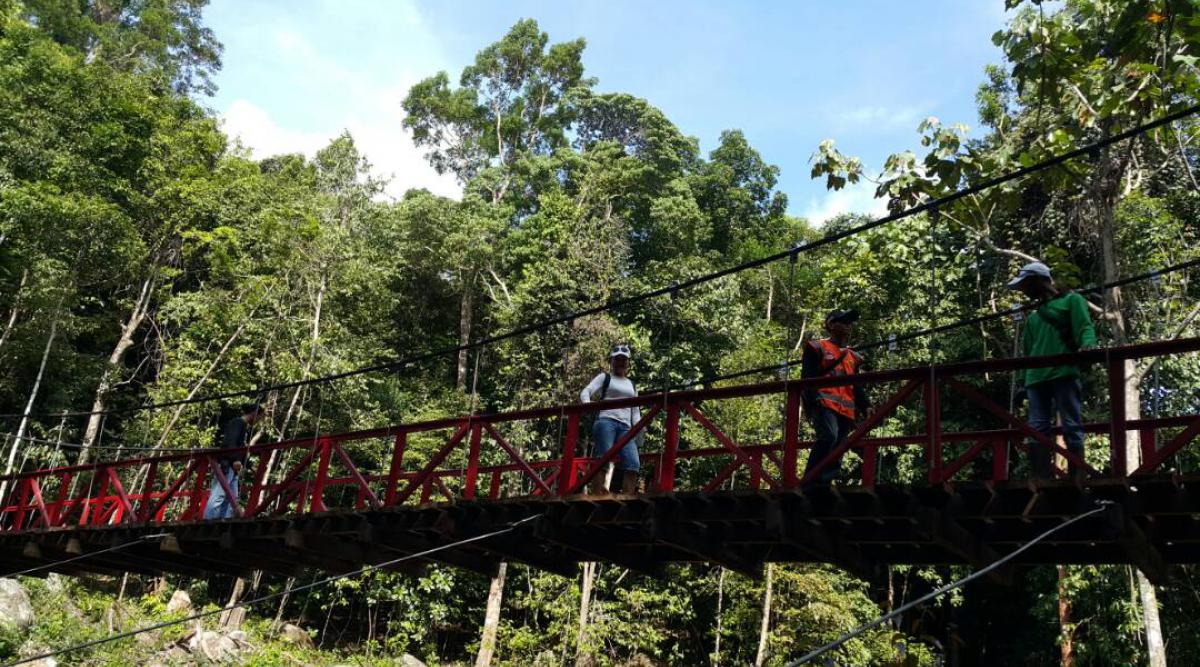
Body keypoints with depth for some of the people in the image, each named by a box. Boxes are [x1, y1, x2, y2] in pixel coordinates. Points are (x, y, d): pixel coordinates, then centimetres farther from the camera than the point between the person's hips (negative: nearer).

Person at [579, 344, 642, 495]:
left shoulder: (632, 385, 28)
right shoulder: (604, 377, 15)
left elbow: (635, 411, 25)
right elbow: (585, 392, 0)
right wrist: (587, 404, -24)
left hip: (625, 427, 4)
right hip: (606, 422, -4)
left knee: (633, 464, -16)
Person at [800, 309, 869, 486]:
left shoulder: (853, 357, 27)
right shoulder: (817, 348, 7)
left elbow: (857, 386, 26)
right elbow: (807, 377, -2)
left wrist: (864, 407, 9)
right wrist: (812, 401, -16)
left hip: (846, 410, 7)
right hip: (825, 403, -7)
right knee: (828, 436, -31)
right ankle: (808, 483, -29)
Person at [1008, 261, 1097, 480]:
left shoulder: (1071, 300, 12)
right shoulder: (1032, 317, 28)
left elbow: (1085, 327, -3)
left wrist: (1087, 346, -24)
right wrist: (1023, 382, 15)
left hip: (1064, 374, -6)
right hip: (1036, 378, 6)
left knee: (1072, 427, -8)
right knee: (1037, 429, -4)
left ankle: (1077, 480, -10)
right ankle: (1040, 482, -8)